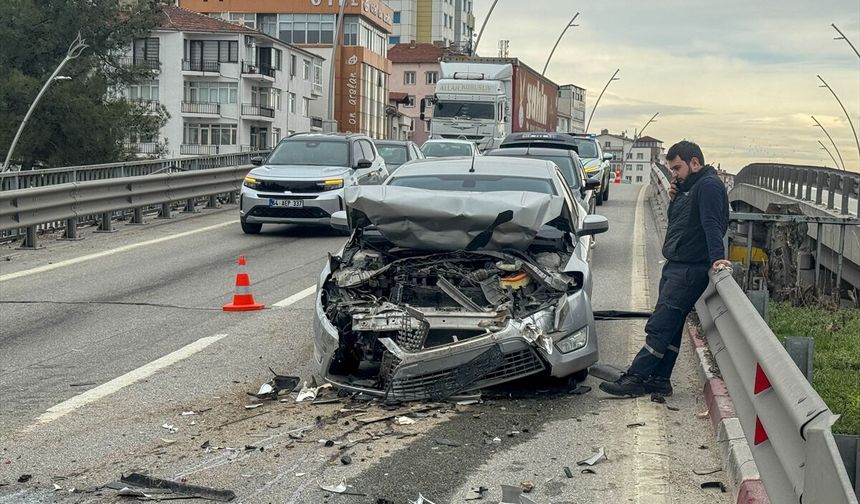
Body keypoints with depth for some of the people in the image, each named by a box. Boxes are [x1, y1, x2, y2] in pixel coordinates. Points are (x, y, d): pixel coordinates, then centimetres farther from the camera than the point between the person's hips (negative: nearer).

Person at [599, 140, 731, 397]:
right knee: (670, 325, 12)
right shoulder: (689, 187, 19)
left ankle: (636, 378, -10)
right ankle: (659, 379, 16)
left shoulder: (709, 186, -13)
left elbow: (712, 224, -24)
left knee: (660, 325, -11)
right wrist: (675, 198, 5)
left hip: (690, 269, -11)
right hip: (676, 265, 11)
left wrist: (717, 257, -34)